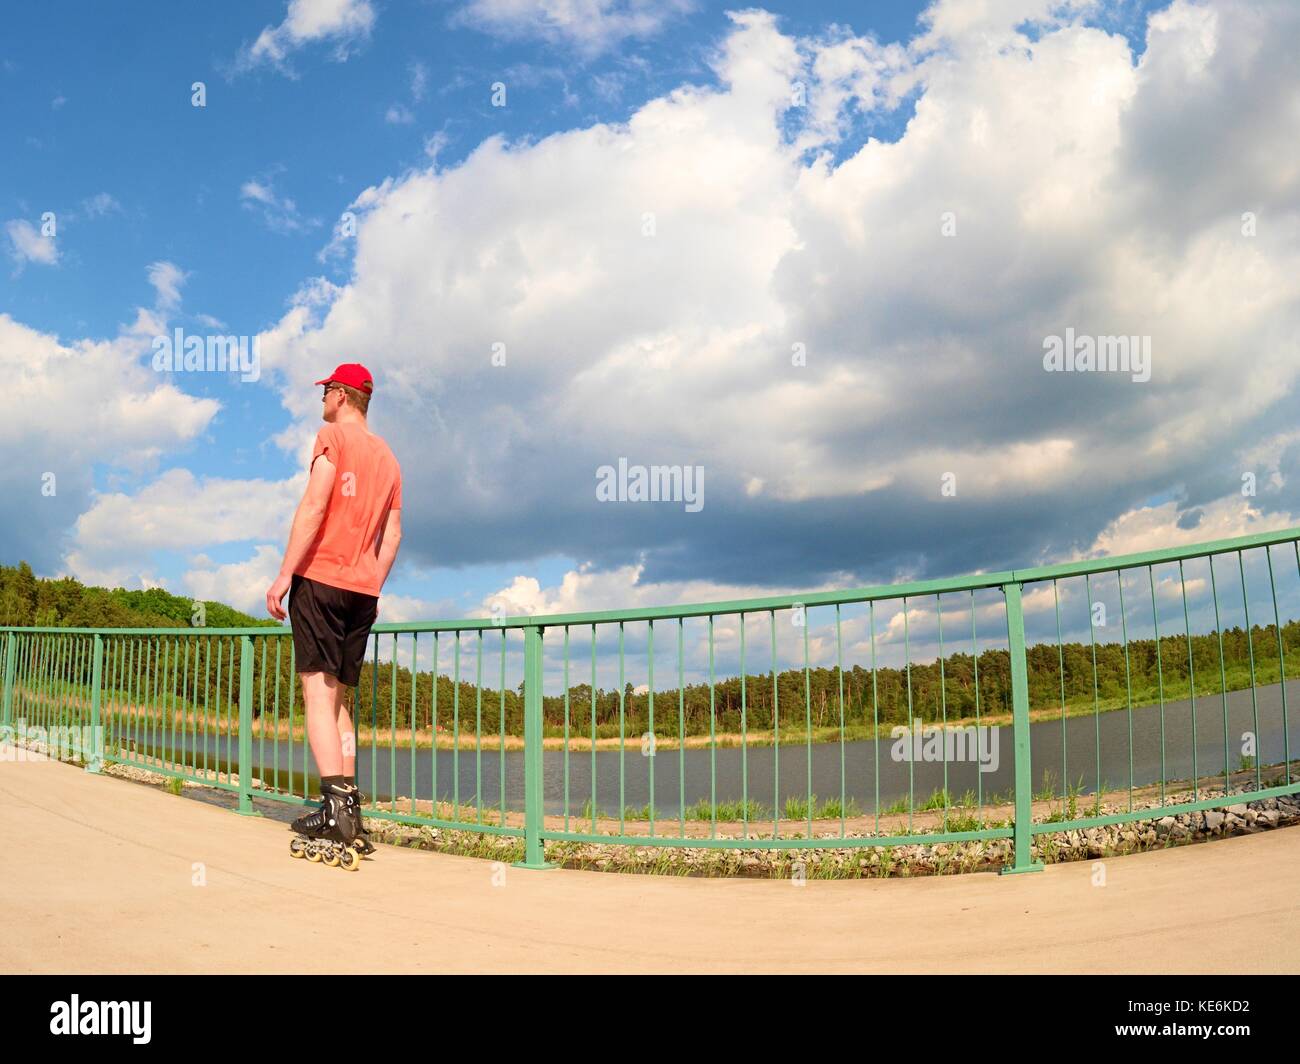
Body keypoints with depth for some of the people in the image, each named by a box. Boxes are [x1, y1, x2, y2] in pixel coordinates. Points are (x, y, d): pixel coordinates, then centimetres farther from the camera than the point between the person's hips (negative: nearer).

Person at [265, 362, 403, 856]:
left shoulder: (332, 436, -2)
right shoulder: (387, 456, 20)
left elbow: (314, 506, -13)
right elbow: (392, 534, 17)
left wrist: (284, 574, -13)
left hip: (319, 578, -7)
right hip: (362, 591, 7)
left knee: (318, 691, -9)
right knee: (337, 697, 11)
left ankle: (337, 800, -19)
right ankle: (346, 813, 8)